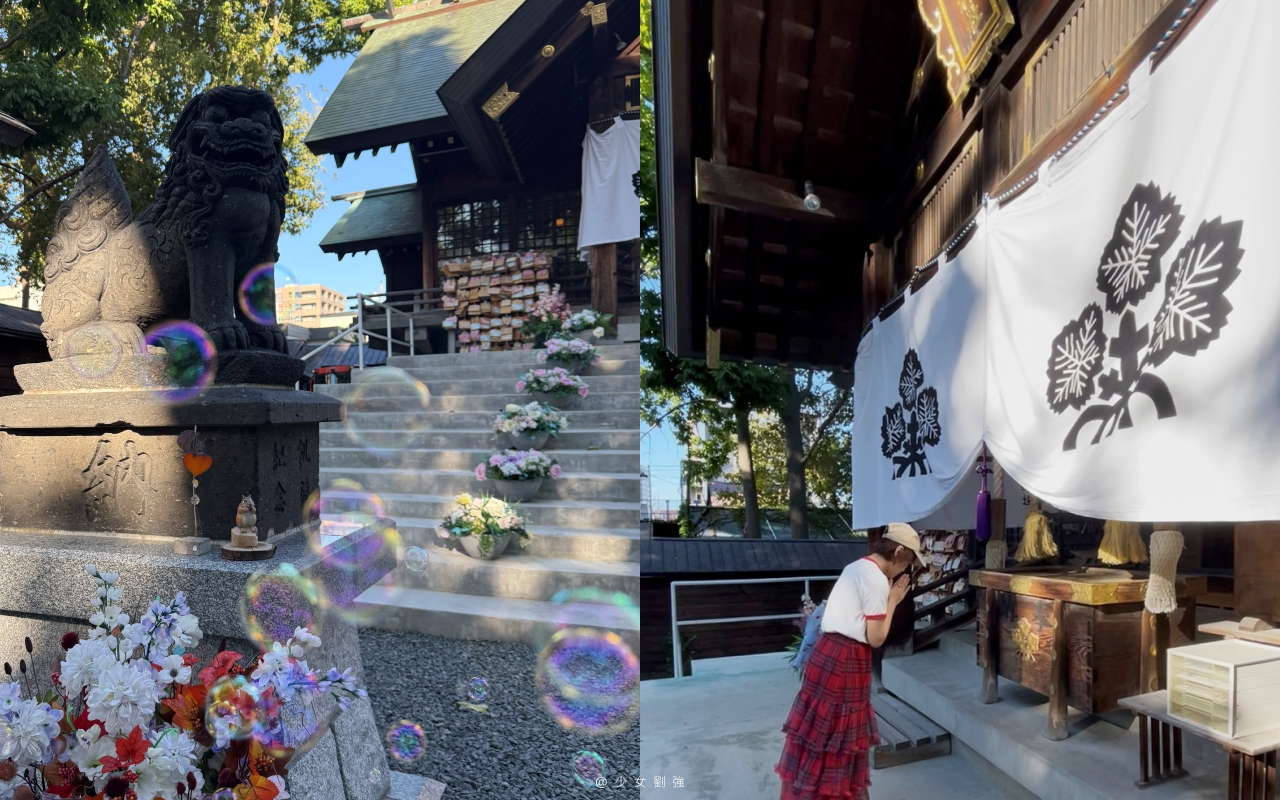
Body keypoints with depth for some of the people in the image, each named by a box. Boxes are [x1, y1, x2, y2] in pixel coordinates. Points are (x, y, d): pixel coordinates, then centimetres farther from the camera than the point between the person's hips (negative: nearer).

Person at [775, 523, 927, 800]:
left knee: (817, 731, 16)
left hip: (828, 652, 9)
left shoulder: (856, 568, 14)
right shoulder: (878, 580, -14)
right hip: (847, 660, -9)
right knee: (839, 737, 4)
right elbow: (875, 638, -13)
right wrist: (893, 601, -3)